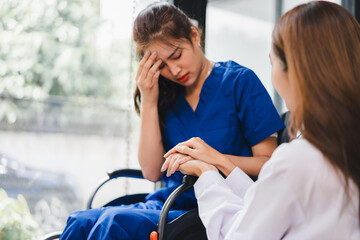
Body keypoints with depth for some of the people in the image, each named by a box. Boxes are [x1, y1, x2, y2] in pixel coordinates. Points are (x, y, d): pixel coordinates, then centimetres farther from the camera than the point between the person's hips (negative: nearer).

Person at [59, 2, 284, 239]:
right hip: (168, 204, 5)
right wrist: (148, 102, -3)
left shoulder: (240, 81, -3)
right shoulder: (165, 94, 10)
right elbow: (152, 171, 2)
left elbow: (269, 163, -7)